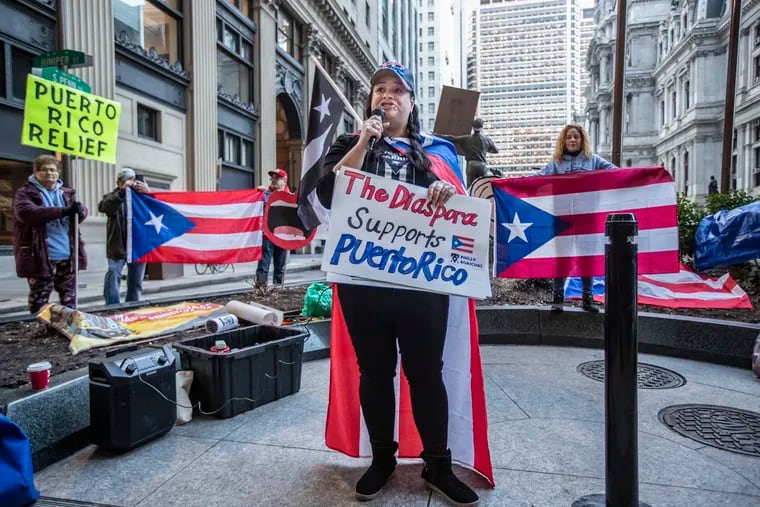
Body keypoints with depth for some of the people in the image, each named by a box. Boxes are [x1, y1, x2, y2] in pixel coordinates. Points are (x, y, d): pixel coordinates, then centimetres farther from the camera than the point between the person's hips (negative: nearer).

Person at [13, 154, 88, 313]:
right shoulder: (25, 192, -1)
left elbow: (83, 211, 6)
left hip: (67, 255, 4)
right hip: (41, 256, -4)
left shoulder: (67, 193, 14)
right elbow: (25, 212, -19)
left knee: (69, 297, 13)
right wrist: (63, 211, -28)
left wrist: (79, 211, -21)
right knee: (39, 299, 5)